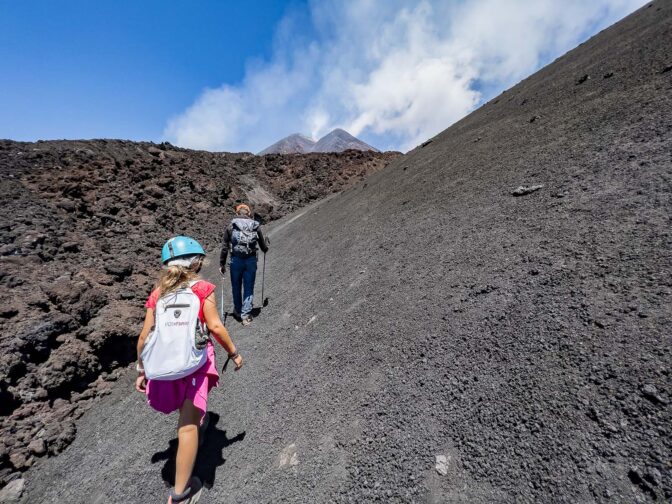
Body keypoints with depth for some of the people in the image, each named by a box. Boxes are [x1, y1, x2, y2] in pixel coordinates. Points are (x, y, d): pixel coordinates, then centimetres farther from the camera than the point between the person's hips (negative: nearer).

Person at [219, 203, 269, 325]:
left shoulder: (230, 227, 2)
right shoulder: (256, 226, 5)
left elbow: (225, 247, 1)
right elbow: (264, 247, 10)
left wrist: (222, 264, 9)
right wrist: (266, 247, 34)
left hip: (236, 260, 0)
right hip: (251, 260, 0)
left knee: (236, 287, 17)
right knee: (249, 288, 9)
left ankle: (238, 311, 33)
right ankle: (246, 314, 7)